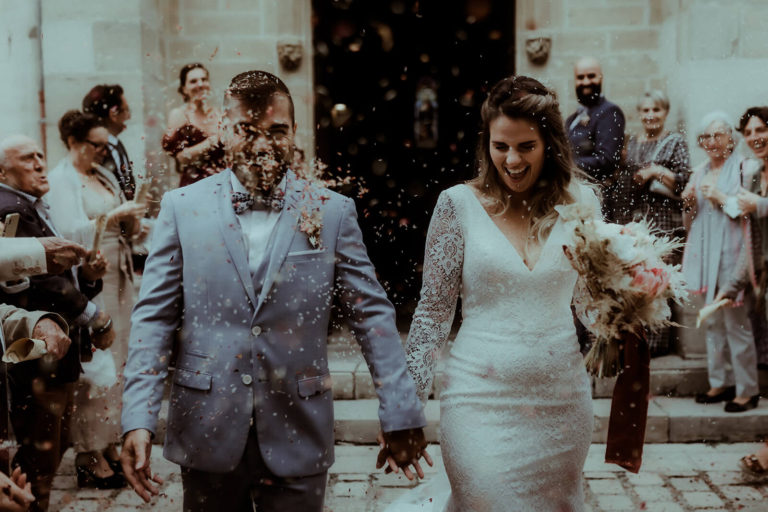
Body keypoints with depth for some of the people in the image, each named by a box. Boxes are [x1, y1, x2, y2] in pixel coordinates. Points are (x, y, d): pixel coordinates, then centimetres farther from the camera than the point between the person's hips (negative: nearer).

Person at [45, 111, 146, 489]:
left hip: (118, 277, 7)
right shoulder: (60, 181, -6)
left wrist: (132, 219, -5)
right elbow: (73, 232, -18)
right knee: (92, 366, -3)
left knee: (116, 361, 9)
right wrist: (114, 215, -19)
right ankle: (91, 457, 6)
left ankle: (110, 444, 20)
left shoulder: (105, 176, 14)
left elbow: (128, 231, 15)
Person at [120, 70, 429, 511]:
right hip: (208, 435, 1)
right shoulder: (183, 208, -1)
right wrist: (139, 419, -10)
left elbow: (372, 314, 0)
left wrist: (400, 414, -2)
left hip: (297, 440, 0)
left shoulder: (333, 212, -2)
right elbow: (154, 317, -2)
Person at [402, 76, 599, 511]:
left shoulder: (581, 201, 1)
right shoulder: (459, 204, -6)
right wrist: (407, 404, -6)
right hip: (482, 398, -3)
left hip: (563, 398, 3)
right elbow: (434, 309, -2)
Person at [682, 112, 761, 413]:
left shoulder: (745, 169, -4)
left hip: (732, 256, -6)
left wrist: (721, 198, -15)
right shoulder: (700, 173, 14)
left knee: (736, 323, -4)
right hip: (706, 256, 7)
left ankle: (747, 390, 6)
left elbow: (752, 212, -11)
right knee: (712, 323, 11)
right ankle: (721, 382, 22)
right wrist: (689, 203, 0)